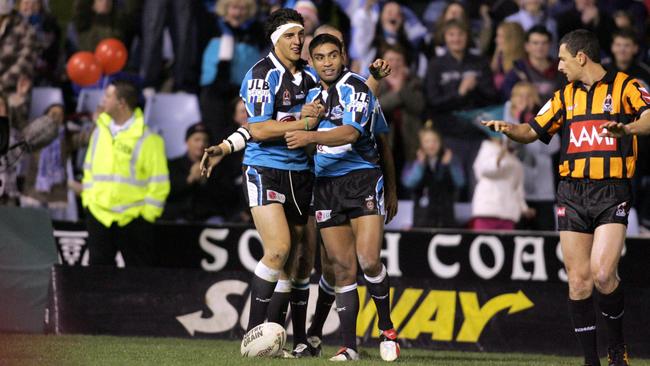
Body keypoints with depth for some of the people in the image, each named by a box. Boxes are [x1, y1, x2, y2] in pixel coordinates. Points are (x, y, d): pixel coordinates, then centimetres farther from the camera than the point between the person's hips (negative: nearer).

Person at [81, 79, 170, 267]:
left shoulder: (147, 138, -10)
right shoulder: (100, 130, 8)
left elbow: (159, 183, -8)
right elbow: (89, 169, 17)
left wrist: (147, 213, -9)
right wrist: (87, 199, 9)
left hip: (133, 218, -5)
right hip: (98, 216, 5)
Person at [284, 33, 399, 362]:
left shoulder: (356, 89, -8)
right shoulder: (312, 95, 14)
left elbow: (350, 133, -23)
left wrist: (310, 136, -32)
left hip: (363, 178, -5)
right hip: (326, 184, 5)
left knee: (368, 260, -16)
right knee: (343, 268, 0)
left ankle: (387, 330, 4)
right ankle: (348, 345, 2)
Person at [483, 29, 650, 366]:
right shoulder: (565, 96, 18)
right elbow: (532, 131, 23)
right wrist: (508, 129, 1)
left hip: (612, 191, -5)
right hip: (572, 194, 5)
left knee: (602, 274, -18)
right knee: (578, 279, -1)